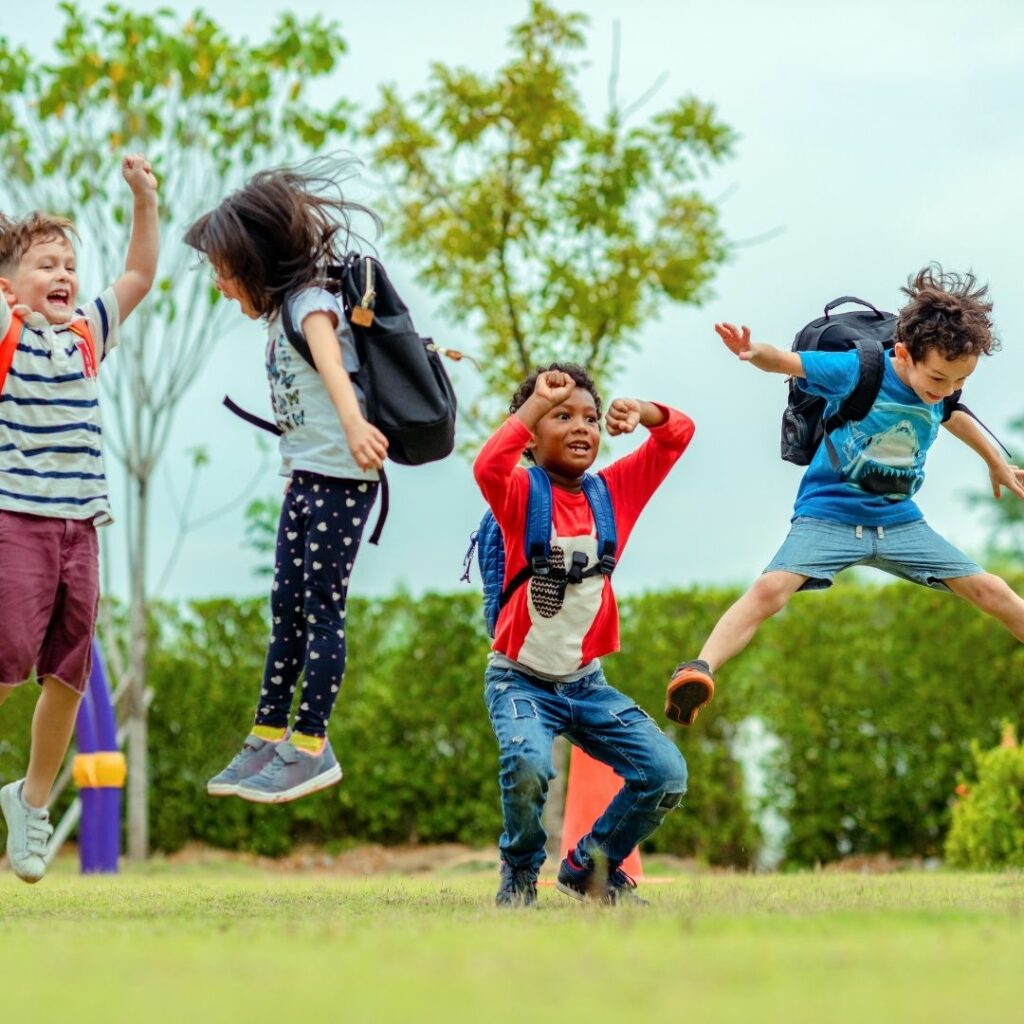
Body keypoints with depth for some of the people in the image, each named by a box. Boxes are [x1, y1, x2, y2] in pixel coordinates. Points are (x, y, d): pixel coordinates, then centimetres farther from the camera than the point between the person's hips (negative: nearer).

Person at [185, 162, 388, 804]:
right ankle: (269, 739, 14)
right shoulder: (285, 310, 14)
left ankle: (310, 747, -3)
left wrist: (353, 424, -52)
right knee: (287, 608, 10)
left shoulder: (311, 301, -14)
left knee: (322, 608, -6)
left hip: (340, 477, -9)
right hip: (304, 477, 9)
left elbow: (331, 362, -34)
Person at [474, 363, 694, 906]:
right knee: (527, 765, -33)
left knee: (667, 775, -10)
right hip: (520, 680, -5)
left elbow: (679, 433, 6)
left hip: (586, 683, 5)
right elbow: (487, 466, -33)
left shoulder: (615, 490, 4)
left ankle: (592, 864, 16)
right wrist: (536, 400, -27)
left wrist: (642, 411, -15)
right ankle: (520, 872, -2)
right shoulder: (522, 494, -9)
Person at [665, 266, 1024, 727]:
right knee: (770, 589, -30)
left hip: (900, 521, 5)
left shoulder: (939, 394, -1)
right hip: (828, 515, -5)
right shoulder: (855, 370, -16)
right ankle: (700, 670, -40)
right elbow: (784, 361, -14)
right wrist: (754, 352, -39)